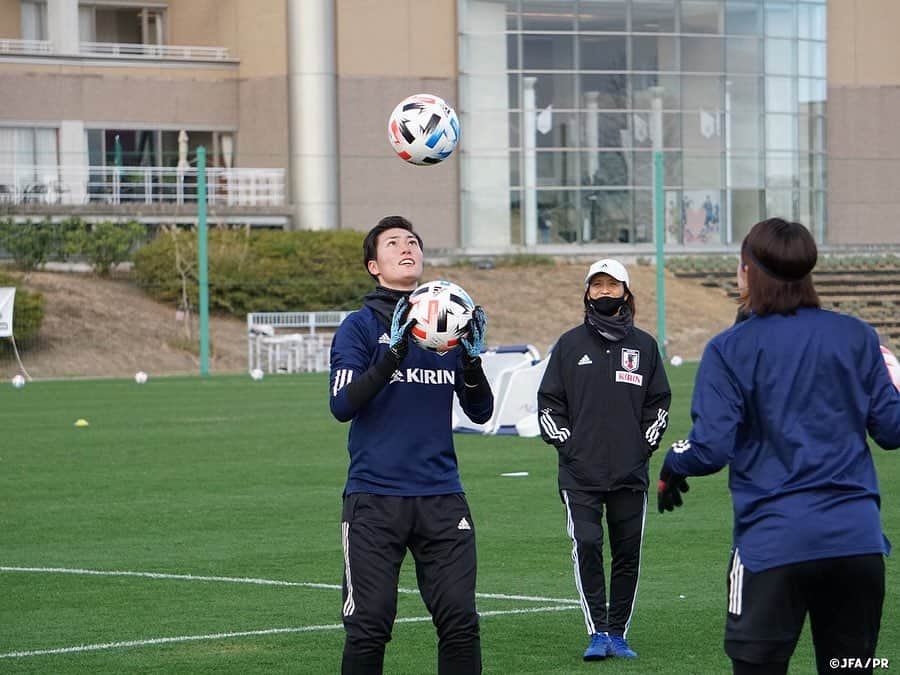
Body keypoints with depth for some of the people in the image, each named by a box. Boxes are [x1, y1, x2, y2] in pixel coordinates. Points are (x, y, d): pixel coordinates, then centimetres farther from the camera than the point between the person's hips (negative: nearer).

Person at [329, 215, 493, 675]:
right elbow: (342, 404, -12)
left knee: (460, 623, -1)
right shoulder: (359, 327, 1)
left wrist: (472, 359, -7)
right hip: (374, 496, -3)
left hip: (442, 495, 3)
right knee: (368, 628, -4)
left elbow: (480, 412, 11)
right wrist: (395, 353, -21)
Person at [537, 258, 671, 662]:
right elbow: (548, 401, 9)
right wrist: (567, 444, -1)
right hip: (580, 473, -1)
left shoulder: (644, 345, 9)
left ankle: (618, 633, 12)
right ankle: (597, 633, -8)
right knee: (587, 547, -11)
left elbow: (659, 401, 15)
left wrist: (645, 444, 5)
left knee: (628, 553, 3)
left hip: (631, 473, 1)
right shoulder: (570, 344, 7)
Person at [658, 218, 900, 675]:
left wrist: (672, 466, 11)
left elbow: (711, 446, -10)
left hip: (773, 543, -3)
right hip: (857, 539, 3)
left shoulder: (730, 350, -5)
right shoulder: (856, 337, 5)